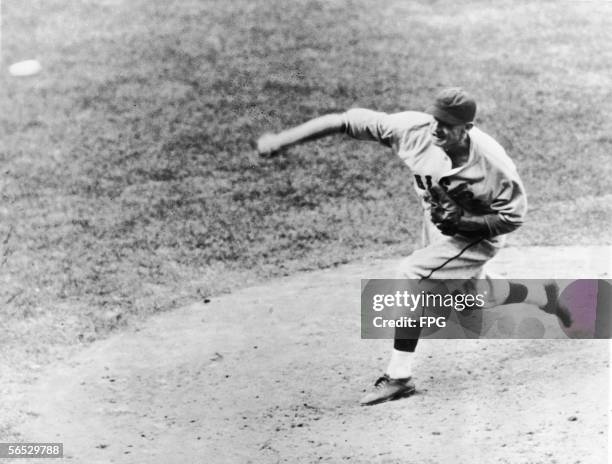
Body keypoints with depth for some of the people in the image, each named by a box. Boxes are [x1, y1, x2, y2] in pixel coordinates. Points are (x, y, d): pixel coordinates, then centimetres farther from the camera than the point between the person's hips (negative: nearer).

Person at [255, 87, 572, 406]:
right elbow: (344, 122, -31)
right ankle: (544, 296, 53)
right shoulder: (413, 129, -28)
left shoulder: (493, 164, -34)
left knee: (412, 275, -23)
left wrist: (462, 221, -33)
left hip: (477, 234, -6)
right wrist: (282, 139, -38)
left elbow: (513, 217, -20)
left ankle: (399, 377, -14)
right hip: (437, 226, 6)